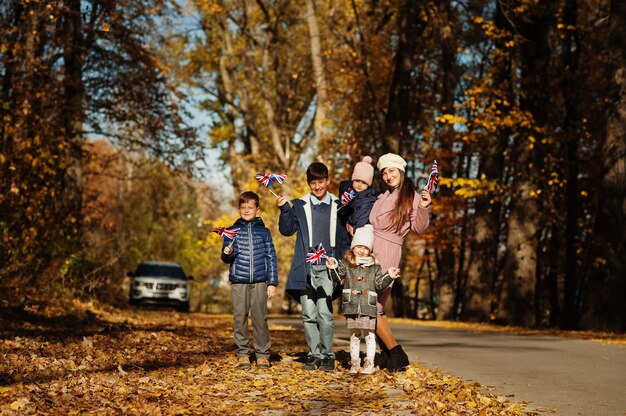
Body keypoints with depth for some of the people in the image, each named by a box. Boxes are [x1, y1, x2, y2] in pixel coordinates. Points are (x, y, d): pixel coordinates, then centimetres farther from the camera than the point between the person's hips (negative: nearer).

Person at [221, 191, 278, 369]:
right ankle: (242, 354, 6)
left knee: (260, 318, -2)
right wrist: (227, 253, -12)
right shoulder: (232, 231, 11)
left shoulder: (263, 231, 9)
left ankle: (262, 354, 4)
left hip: (260, 282, -1)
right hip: (238, 281, 1)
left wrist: (272, 283, 3)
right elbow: (226, 259, 13)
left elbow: (271, 258, 9)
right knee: (240, 318, 0)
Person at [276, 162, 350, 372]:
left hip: (328, 267, -1)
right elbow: (287, 230, 2)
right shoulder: (300, 205, 10)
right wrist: (284, 210, -13)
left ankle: (327, 355, -2)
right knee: (309, 314, 3)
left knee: (324, 313, -11)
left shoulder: (337, 206, 10)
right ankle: (314, 354, 11)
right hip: (305, 268, 1)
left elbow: (344, 238, 13)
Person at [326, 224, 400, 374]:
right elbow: (337, 276, 4)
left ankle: (369, 363, 7)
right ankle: (354, 362, 18)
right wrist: (333, 267, -13)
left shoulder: (374, 267, 7)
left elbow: (379, 284, 7)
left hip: (368, 307, 0)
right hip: (351, 306, 1)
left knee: (369, 335, 1)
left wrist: (389, 276, -6)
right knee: (354, 335, 10)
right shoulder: (346, 263, 7)